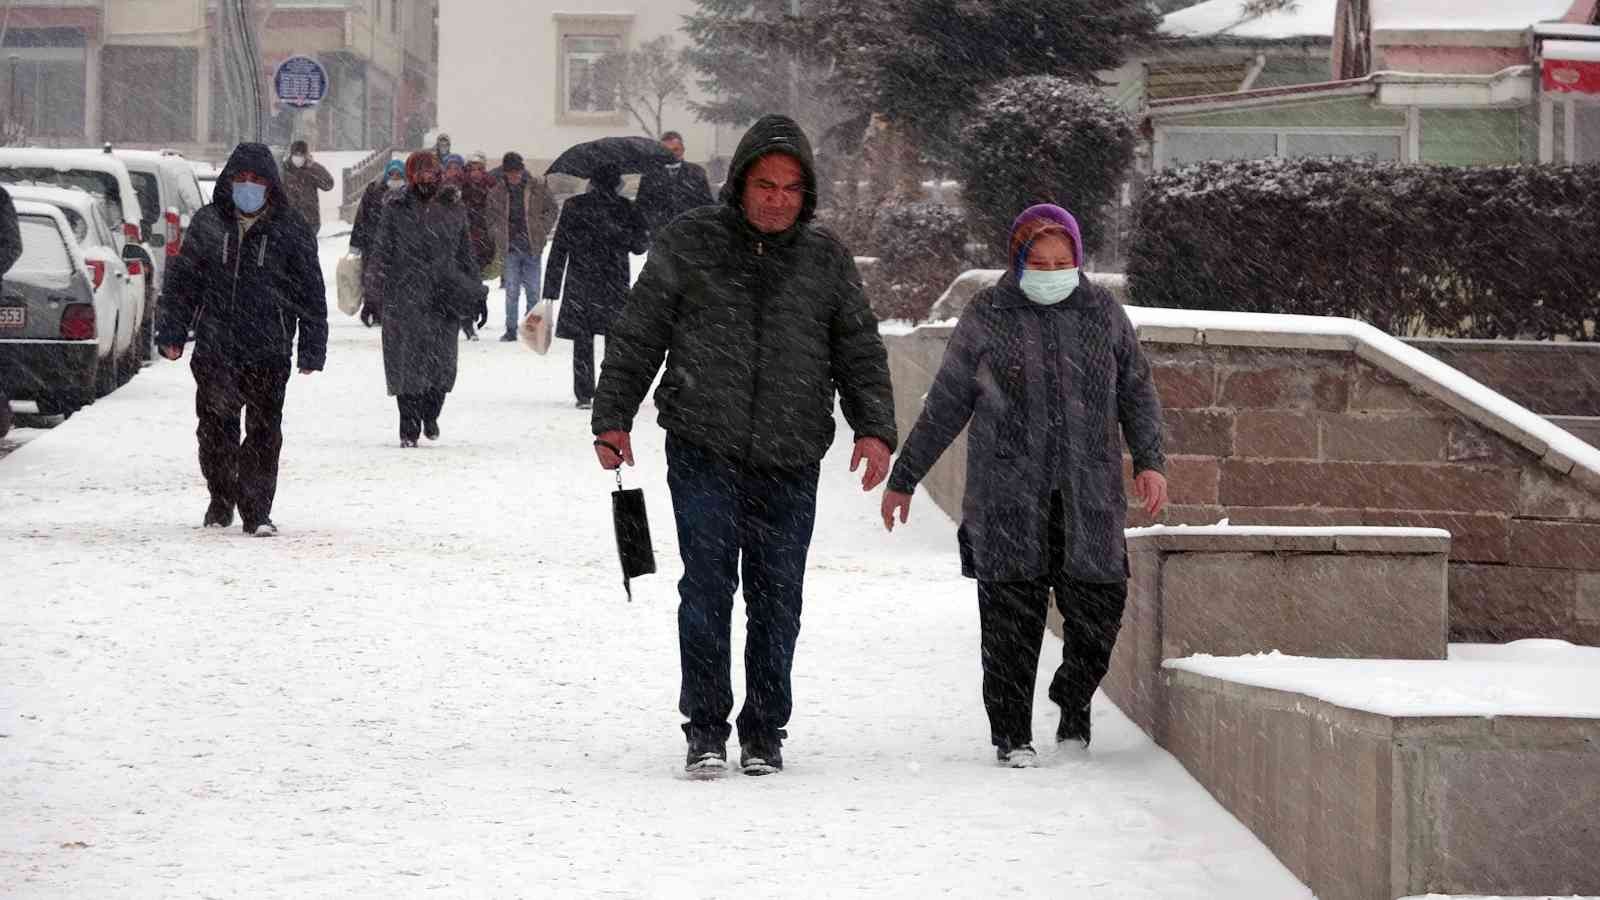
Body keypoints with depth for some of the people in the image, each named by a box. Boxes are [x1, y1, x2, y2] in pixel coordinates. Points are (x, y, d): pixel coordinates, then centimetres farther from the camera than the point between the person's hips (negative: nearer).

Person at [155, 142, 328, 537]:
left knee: (264, 433, -2)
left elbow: (311, 294, 5)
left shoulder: (291, 229, 3)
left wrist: (313, 349, 1)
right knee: (216, 430, 7)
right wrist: (171, 333, 5)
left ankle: (257, 511, 3)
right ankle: (221, 499, 24)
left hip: (268, 354, -2)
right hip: (214, 350, 2)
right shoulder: (207, 224, 7)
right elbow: (181, 280, 12)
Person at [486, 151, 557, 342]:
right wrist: (500, 232, 2)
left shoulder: (537, 187, -2)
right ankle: (511, 329, 4)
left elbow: (551, 209, 9)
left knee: (533, 290, 3)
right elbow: (492, 216, 14)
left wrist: (541, 230, 0)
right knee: (512, 291, -2)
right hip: (509, 247, 0)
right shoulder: (496, 192, 1)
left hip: (532, 246, 0)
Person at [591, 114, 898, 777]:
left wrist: (873, 427, -2)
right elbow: (637, 336, 8)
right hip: (703, 448, -2)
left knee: (777, 595, 3)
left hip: (790, 461, 2)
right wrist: (612, 417, 4)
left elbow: (859, 350, 11)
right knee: (707, 585, -9)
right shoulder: (689, 243, 3)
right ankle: (705, 728, -2)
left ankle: (764, 731, 14)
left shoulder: (826, 260, 9)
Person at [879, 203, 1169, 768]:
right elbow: (945, 405, 9)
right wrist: (904, 479, 10)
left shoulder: (1103, 313, 9)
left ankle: (1073, 702, 25)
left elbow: (1137, 392, 14)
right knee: (1011, 616, -6)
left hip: (1089, 498, 2)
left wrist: (1149, 462, -1)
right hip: (1007, 496, -2)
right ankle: (1012, 733, 6)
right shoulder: (987, 316, 4)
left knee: (1099, 610, -2)